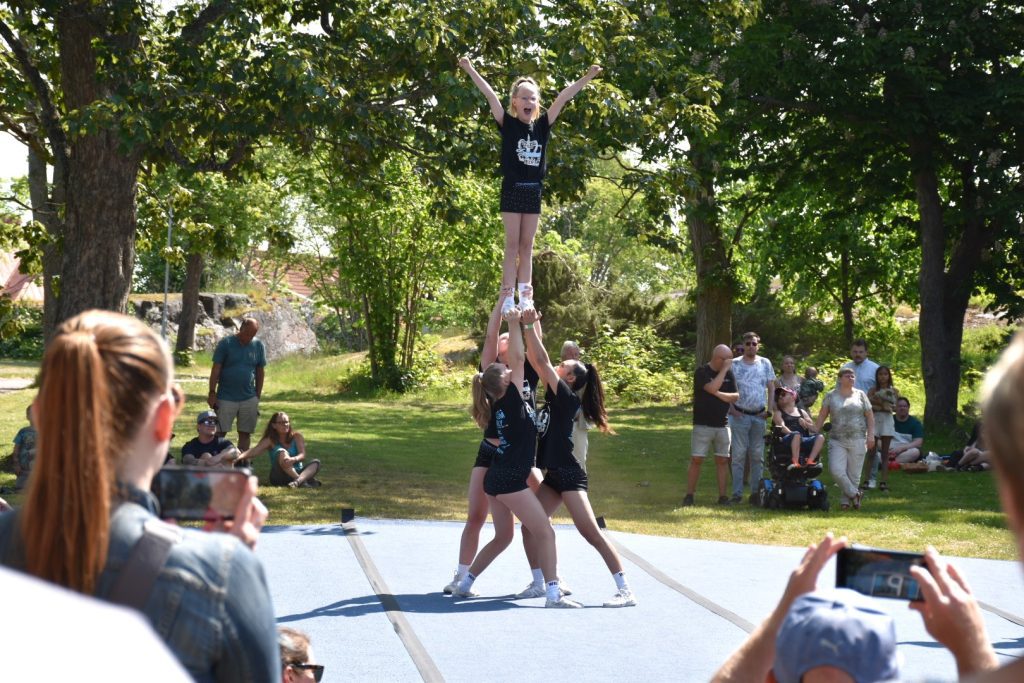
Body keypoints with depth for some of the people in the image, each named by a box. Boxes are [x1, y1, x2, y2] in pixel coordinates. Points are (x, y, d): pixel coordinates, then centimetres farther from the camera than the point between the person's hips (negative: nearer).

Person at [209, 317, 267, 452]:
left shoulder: (258, 346, 4)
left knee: (245, 433, 6)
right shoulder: (226, 343, -6)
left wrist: (258, 396, 9)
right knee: (220, 432, -1)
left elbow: (260, 372, 10)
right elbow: (216, 369, -5)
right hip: (226, 398, -3)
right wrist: (212, 393, -9)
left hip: (249, 398, 3)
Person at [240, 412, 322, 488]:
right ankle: (305, 480, -44)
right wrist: (241, 456, -36)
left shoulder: (296, 436, 4)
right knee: (282, 453, -28)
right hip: (279, 477, -2)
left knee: (316, 462, -24)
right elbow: (255, 450, -15)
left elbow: (302, 455, -11)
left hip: (298, 473, 2)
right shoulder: (270, 441, 1)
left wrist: (294, 459, -35)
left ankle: (298, 481, -53)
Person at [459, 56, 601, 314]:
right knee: (512, 245, -3)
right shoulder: (508, 124, -4)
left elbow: (563, 98, 2)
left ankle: (525, 298, 7)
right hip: (512, 189, -3)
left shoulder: (542, 125, 5)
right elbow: (490, 95, -11)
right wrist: (470, 70, -17)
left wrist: (587, 77, -1)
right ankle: (508, 297, -4)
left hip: (534, 191, 3)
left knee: (526, 247, 7)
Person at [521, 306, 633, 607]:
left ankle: (626, 592, -16)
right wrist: (532, 325, 12)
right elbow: (538, 360, 15)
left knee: (591, 533, -14)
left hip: (569, 475, -10)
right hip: (555, 475, 10)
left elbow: (541, 361, -17)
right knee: (530, 526, 9)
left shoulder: (567, 397, -11)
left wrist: (530, 326, -14)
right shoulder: (557, 397, 12)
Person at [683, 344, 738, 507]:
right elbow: (713, 388, -24)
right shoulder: (702, 372, -8)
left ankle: (722, 496, 8)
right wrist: (724, 369, -17)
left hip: (722, 425, 4)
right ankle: (689, 496, 1)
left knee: (722, 460, 3)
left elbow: (735, 397, 4)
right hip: (702, 424, -4)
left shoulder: (729, 374, 8)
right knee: (696, 460, -5)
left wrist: (719, 394, -12)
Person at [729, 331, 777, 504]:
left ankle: (756, 492, 10)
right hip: (740, 415, -2)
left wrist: (769, 410, 1)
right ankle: (737, 493, -3)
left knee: (757, 455, 5)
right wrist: (731, 409, -10)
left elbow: (771, 388, 11)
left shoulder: (765, 363, 8)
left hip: (759, 416, 2)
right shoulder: (734, 364, 1)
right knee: (738, 454, -4)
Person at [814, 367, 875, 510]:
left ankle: (846, 501, 15)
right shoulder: (831, 396, 7)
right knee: (836, 470, -15)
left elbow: (870, 416, 7)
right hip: (837, 441, 0)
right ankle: (854, 494, 3)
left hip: (857, 440, 0)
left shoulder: (860, 395, 7)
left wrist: (871, 435, -3)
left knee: (853, 473, 1)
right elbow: (822, 416, 8)